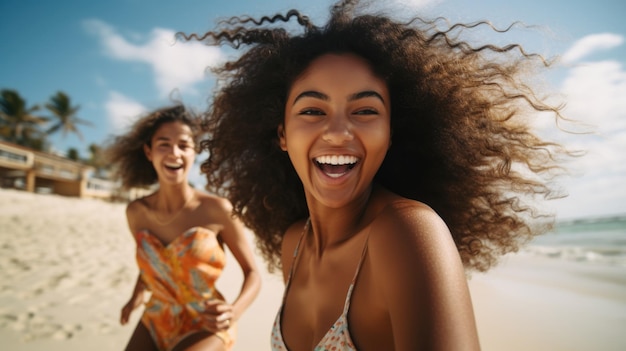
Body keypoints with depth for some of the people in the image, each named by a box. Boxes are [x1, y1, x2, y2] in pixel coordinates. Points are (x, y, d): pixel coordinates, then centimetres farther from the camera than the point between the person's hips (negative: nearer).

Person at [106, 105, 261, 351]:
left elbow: (252, 272, -10)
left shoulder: (217, 210, -19)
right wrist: (138, 295, 2)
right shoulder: (136, 212, -5)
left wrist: (234, 312, -26)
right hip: (155, 322, 5)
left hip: (204, 327, -4)